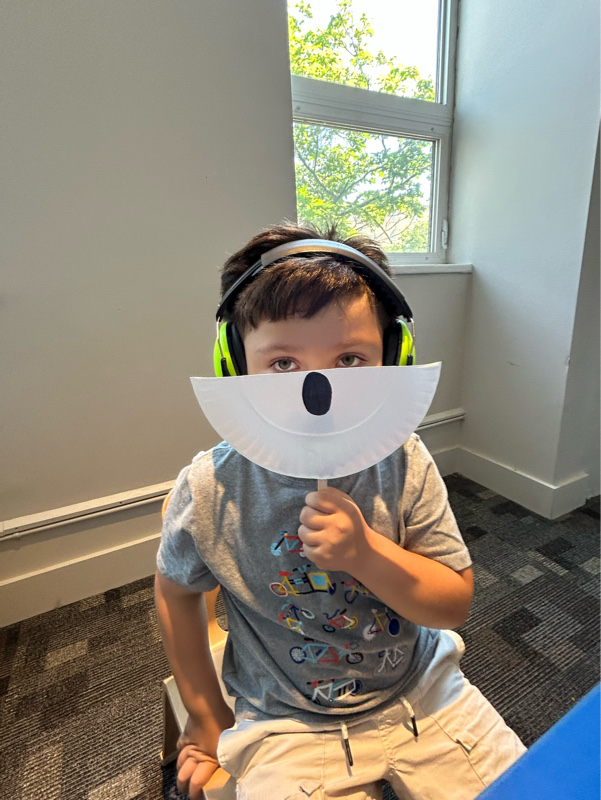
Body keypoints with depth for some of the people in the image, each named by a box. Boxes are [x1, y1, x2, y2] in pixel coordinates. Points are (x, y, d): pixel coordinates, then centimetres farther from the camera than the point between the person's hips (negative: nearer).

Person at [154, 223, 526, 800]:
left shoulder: (406, 466, -19)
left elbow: (456, 603, -12)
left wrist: (365, 553, -31)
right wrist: (206, 718, 4)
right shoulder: (209, 490, -23)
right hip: (288, 726, -1)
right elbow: (175, 590, -4)